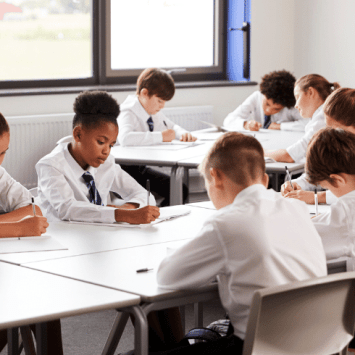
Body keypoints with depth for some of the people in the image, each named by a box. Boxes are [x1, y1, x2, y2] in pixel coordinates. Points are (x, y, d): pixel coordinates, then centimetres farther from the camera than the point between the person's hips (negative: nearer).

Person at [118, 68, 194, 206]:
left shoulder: (154, 112, 10)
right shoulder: (128, 113, -18)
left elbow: (172, 127, 28)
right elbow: (125, 138, -39)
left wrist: (183, 134, 2)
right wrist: (161, 137, -33)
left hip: (141, 168, 8)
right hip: (125, 169, -8)